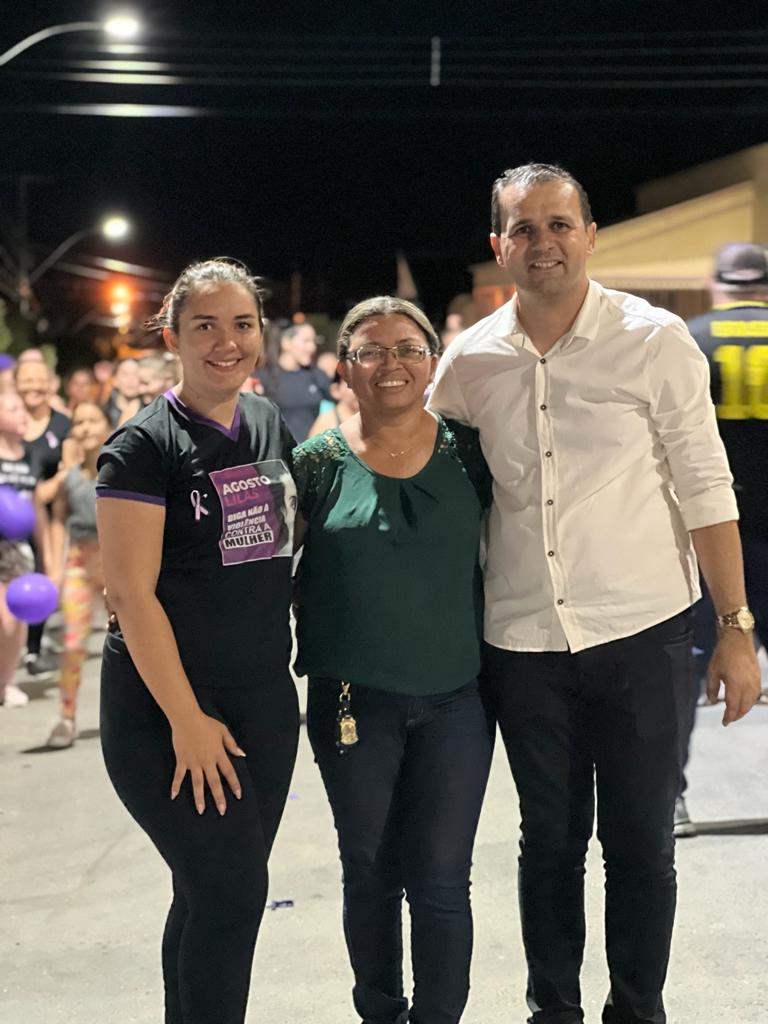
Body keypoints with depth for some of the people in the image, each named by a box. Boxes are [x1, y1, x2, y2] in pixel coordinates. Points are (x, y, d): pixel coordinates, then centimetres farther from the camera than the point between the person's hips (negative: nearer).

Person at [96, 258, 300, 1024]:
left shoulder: (269, 425, 7)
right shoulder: (144, 445, -12)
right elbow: (131, 593, -15)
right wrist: (188, 721, -16)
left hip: (265, 700, 6)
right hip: (168, 710, -6)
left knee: (213, 893, 13)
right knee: (230, 893, -3)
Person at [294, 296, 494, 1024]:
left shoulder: (467, 452, -1)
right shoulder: (318, 463, -3)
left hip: (454, 698, 0)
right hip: (353, 703, 0)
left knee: (440, 880, 5)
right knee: (369, 872, 14)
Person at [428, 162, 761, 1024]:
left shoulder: (653, 339, -8)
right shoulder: (468, 362, 1)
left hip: (643, 634, -2)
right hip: (523, 642, 3)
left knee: (639, 842, 9)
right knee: (549, 839, 15)